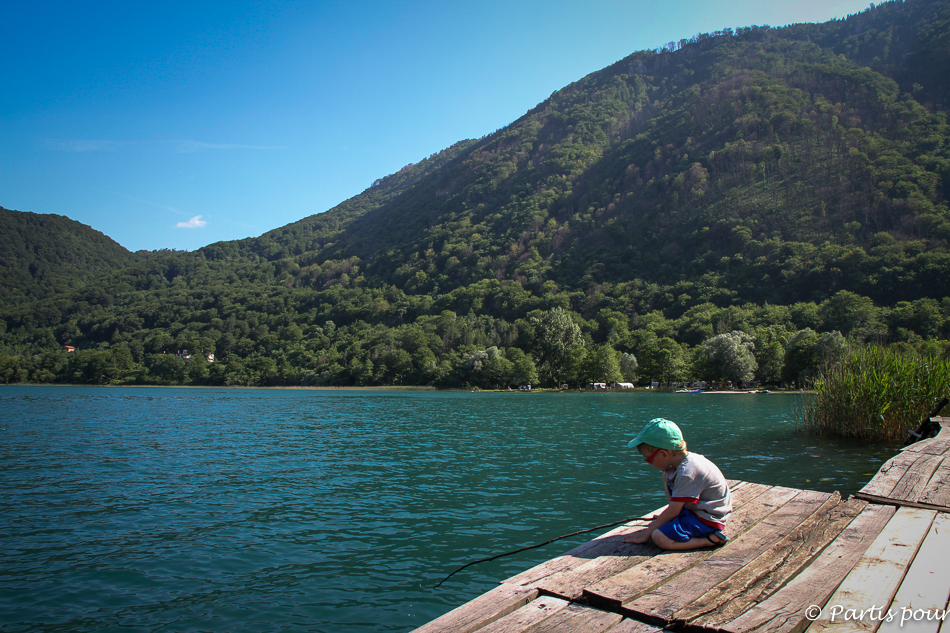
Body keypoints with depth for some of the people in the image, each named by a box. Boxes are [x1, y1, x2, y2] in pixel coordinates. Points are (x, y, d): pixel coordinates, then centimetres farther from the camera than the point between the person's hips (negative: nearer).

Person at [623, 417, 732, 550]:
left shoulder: (687, 472, -27)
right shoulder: (684, 461, 1)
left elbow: (673, 511, -23)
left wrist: (646, 533, -15)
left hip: (708, 520, -10)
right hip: (695, 509, 10)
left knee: (660, 538, -27)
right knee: (667, 477, 16)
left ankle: (711, 539, -14)